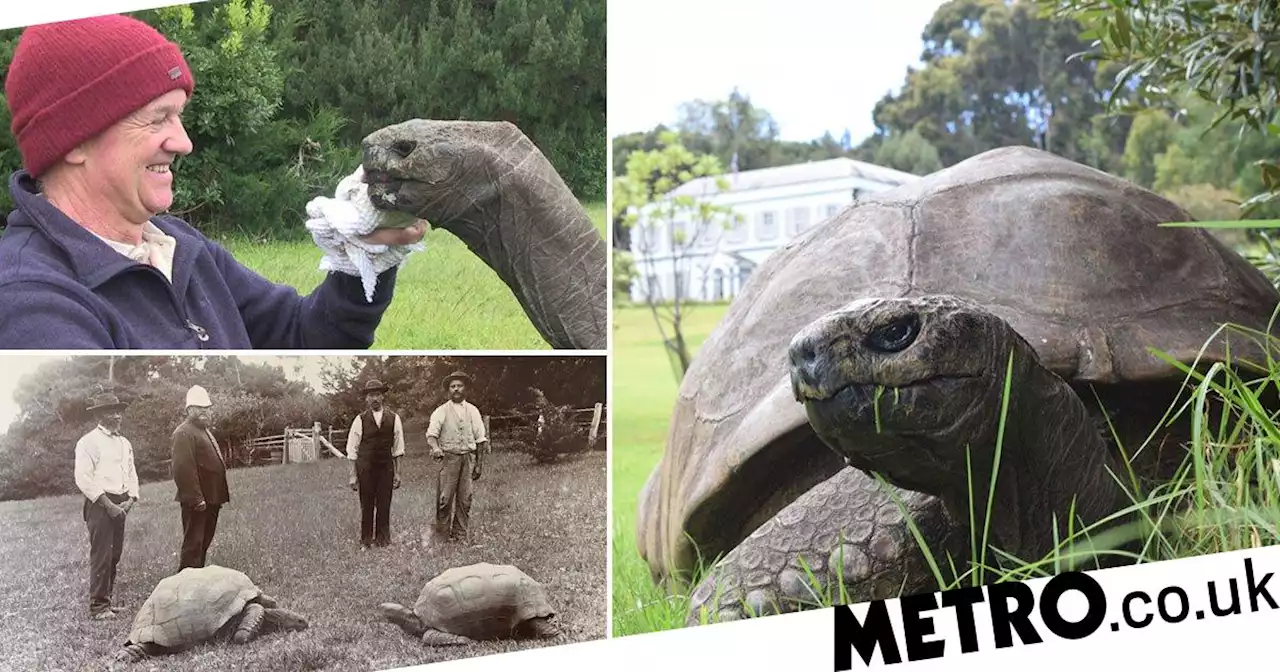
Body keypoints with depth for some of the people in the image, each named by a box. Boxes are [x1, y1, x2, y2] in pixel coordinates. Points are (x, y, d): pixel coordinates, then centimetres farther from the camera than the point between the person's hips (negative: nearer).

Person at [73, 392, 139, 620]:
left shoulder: (124, 443, 16)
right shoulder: (89, 441, -7)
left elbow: (131, 475, 19)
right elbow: (83, 479, -14)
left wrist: (130, 499, 1)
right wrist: (107, 504, -16)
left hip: (120, 505, 7)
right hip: (99, 504, -7)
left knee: (115, 554, 10)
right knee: (101, 556, -7)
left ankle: (108, 599, 21)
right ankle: (98, 607, -2)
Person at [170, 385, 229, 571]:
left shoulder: (204, 430, 20)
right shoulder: (184, 433, -14)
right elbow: (183, 469, -22)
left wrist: (223, 492, 20)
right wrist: (196, 499, -24)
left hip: (211, 499, 10)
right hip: (197, 502, -10)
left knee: (204, 543, 16)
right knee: (193, 545, -4)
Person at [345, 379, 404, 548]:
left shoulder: (393, 418, 4)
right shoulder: (360, 420, 1)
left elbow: (398, 448, 8)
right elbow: (352, 450, 3)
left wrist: (397, 472, 5)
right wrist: (353, 475, 0)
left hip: (386, 467, 1)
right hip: (365, 467, -1)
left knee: (384, 505, 2)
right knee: (366, 505, 2)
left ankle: (383, 539, 14)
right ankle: (366, 540, 13)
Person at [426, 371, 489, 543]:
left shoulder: (472, 411, 13)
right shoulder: (441, 411, 5)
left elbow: (481, 439, 13)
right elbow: (431, 433, -7)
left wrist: (478, 464, 6)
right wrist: (435, 448, -29)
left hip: (468, 457, 2)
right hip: (448, 457, -2)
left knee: (465, 499, 1)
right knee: (445, 498, -8)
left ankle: (461, 536, 8)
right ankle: (442, 535, 1)